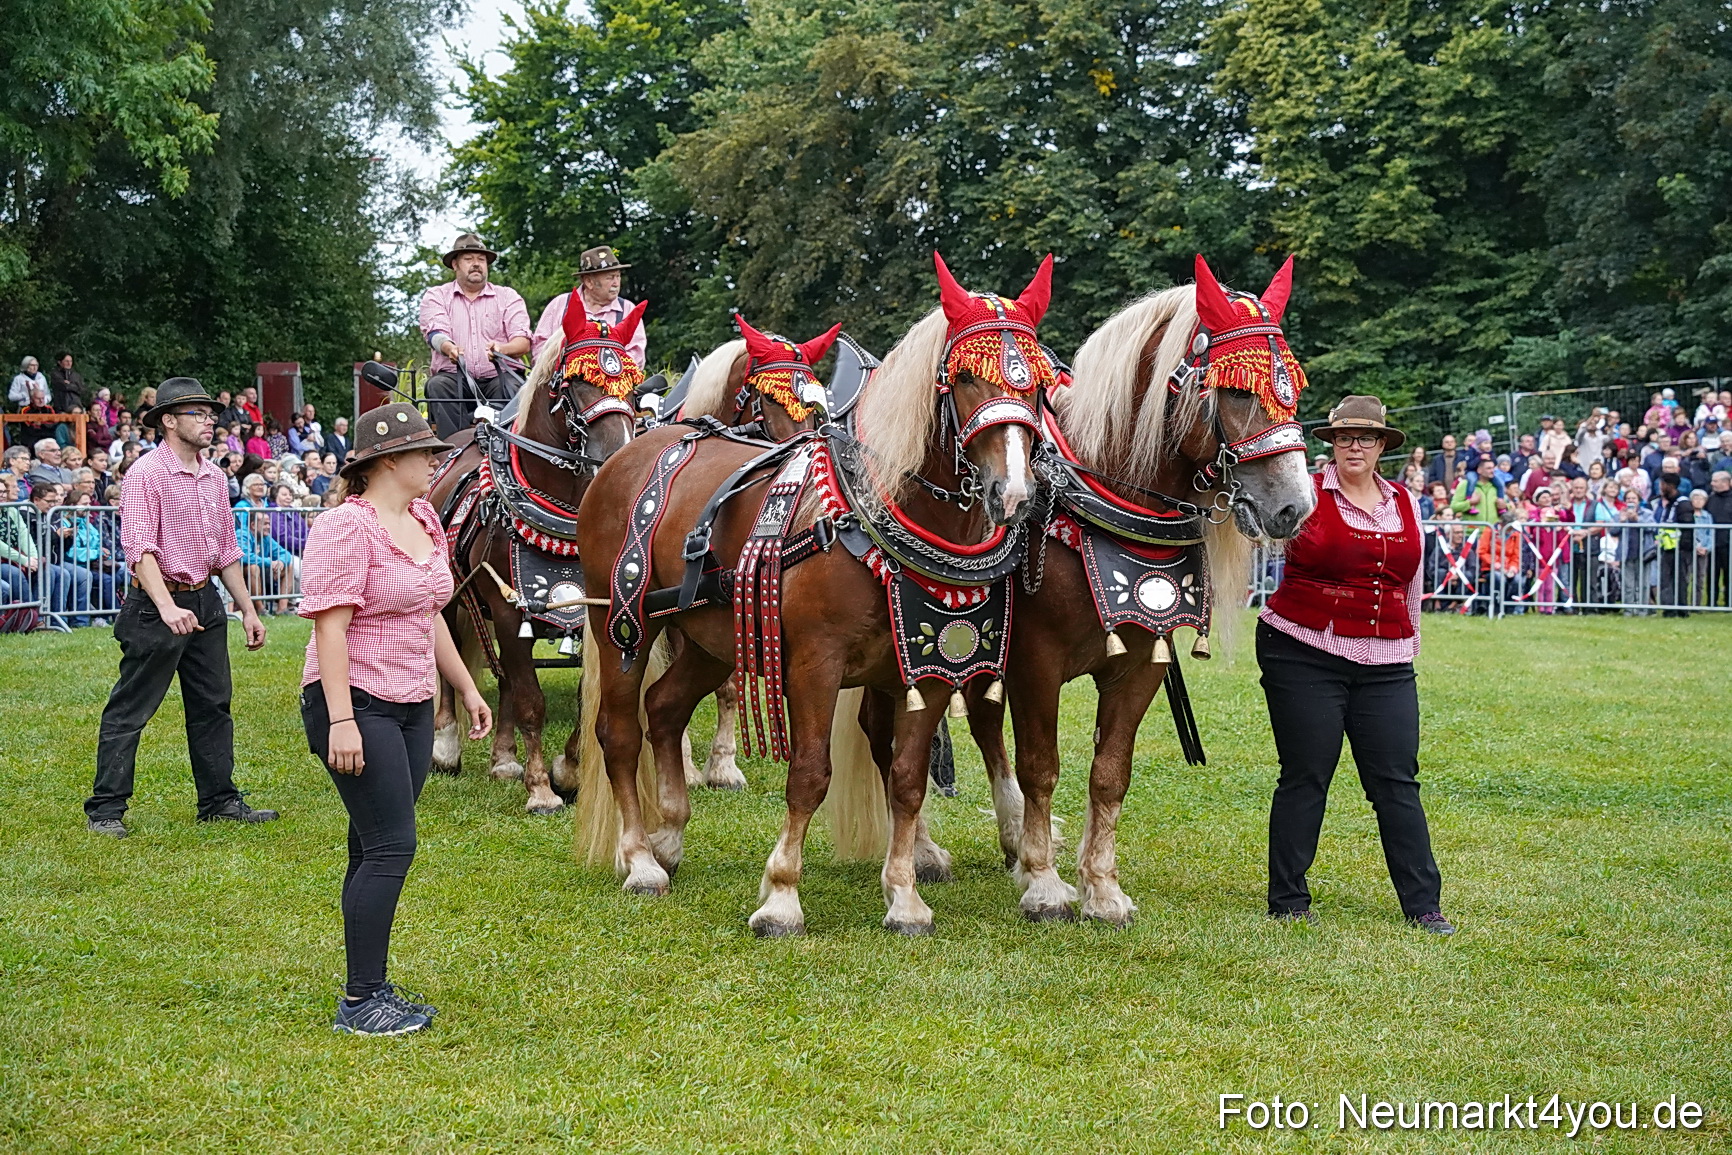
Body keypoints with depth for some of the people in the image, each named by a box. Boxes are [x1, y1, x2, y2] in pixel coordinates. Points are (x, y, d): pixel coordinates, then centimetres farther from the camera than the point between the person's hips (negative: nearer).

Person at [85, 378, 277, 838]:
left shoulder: (214, 476, 11)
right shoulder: (146, 473, -13)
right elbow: (140, 547, -22)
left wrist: (247, 610, 17)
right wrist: (167, 608, -34)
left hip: (205, 600, 8)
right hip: (156, 603, -8)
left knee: (213, 705, 12)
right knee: (130, 710, -2)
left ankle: (219, 800, 21)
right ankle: (105, 810, 4)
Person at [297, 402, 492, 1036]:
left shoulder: (425, 520, 12)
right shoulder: (347, 527, -14)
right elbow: (330, 627, -19)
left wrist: (467, 688, 23)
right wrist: (340, 720, -25)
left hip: (412, 706, 9)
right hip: (356, 705, -8)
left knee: (376, 851, 11)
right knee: (390, 846, -11)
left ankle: (368, 991, 17)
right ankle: (361, 1001, -3)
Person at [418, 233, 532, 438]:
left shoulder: (508, 296, 13)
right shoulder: (436, 296, 13)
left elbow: (523, 342, 0)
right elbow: (435, 333, -6)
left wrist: (501, 349, -26)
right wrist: (449, 348, -33)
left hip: (497, 377, 0)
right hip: (453, 376, 0)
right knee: (437, 385, -31)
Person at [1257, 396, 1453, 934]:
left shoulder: (1405, 503, 12)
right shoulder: (1306, 495, -2)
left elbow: (1411, 585, 19)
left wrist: (1410, 648, 21)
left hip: (1386, 668, 4)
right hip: (1306, 657, -4)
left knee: (1398, 782, 3)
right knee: (1305, 778, 2)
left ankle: (1424, 904, 8)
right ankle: (1287, 900, 12)